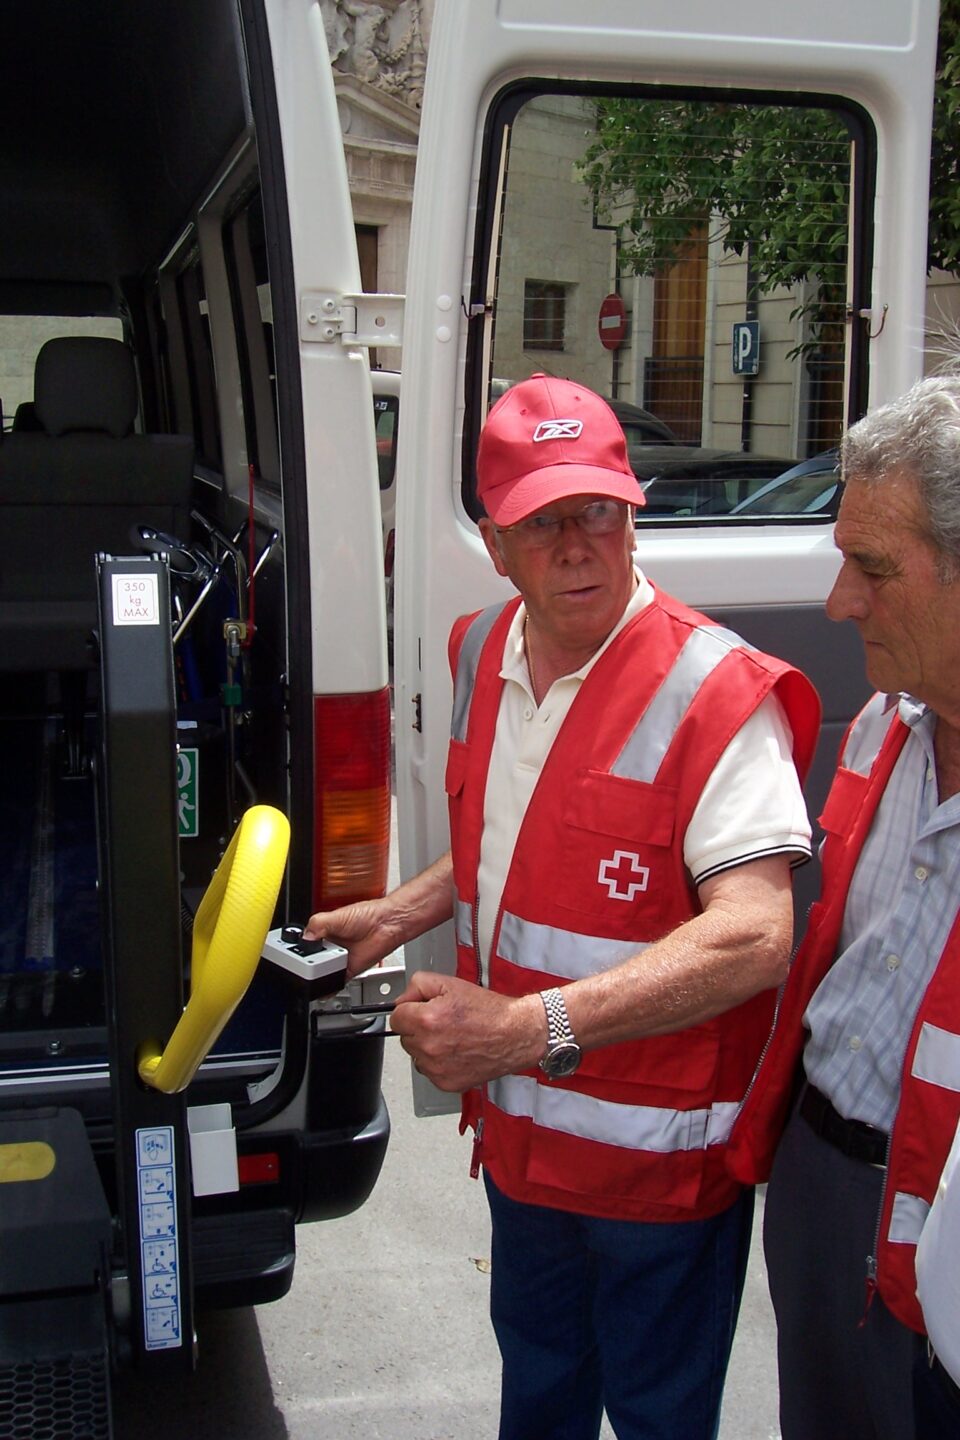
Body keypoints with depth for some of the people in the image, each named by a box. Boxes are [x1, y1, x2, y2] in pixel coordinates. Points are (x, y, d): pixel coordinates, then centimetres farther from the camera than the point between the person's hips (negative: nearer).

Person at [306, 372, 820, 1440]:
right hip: (521, 1133, 7)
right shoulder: (482, 654, 2)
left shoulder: (715, 695, -23)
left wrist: (530, 1026, -36)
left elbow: (753, 938, -32)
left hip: (658, 1154, -7)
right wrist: (397, 916, 11)